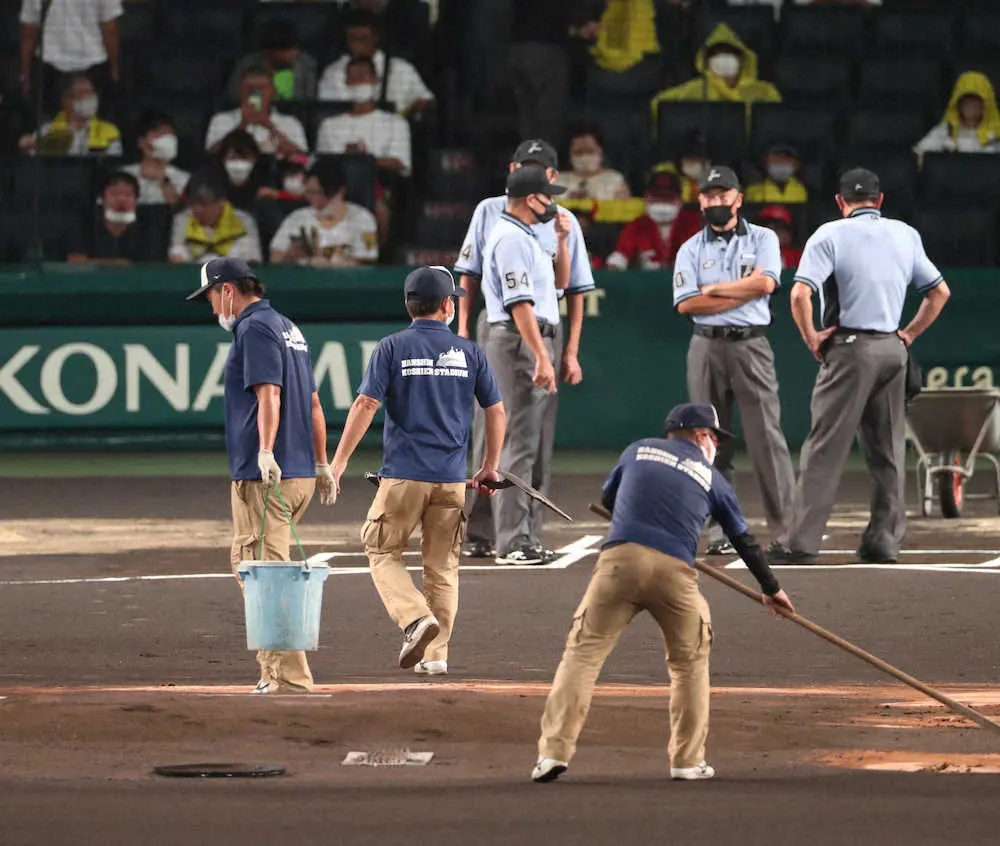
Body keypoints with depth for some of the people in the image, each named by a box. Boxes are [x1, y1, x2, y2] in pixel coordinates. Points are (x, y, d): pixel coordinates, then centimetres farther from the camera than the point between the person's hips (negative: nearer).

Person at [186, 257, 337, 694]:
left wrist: (266, 452, -32)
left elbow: (269, 395, -21)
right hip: (301, 474, 10)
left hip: (264, 477, -10)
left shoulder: (255, 329, -8)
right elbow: (313, 403, 24)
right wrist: (321, 464, 27)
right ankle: (272, 669, 15)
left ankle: (290, 678, -12)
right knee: (246, 562, 17)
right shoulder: (288, 328, 21)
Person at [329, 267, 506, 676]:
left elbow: (366, 404, -10)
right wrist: (490, 468, 19)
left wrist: (339, 462, -9)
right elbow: (496, 411, 8)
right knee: (442, 565, 10)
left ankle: (416, 618, -15)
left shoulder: (392, 348, -2)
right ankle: (435, 654, 8)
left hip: (404, 474, -3)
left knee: (383, 552, 9)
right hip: (452, 479, 3)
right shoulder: (469, 352, 6)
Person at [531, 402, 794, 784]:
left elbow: (607, 499, 36)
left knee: (583, 651, 0)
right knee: (690, 662, 18)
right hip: (674, 570, 0)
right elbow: (744, 539, 27)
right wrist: (771, 589, 40)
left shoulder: (638, 450, 22)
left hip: (620, 557, 0)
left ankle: (555, 749, -12)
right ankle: (687, 760, 16)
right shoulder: (711, 477, 20)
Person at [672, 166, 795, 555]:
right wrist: (742, 293, -7)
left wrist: (714, 290, -4)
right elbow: (686, 303, -3)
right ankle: (720, 530, 4)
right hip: (706, 347, 2)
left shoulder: (762, 239, 8)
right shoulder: (691, 249, 11)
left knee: (766, 434, -8)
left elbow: (765, 282, -10)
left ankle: (786, 526, -10)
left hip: (750, 345, -2)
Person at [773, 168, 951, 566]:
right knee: (888, 450, 12)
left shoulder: (830, 235, -4)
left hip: (849, 347, -5)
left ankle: (802, 542, -8)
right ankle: (885, 540, 13)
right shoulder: (906, 235, 11)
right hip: (893, 349, 5)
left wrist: (812, 339, -5)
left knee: (824, 449, -5)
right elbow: (939, 291, 15)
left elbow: (800, 294, -16)